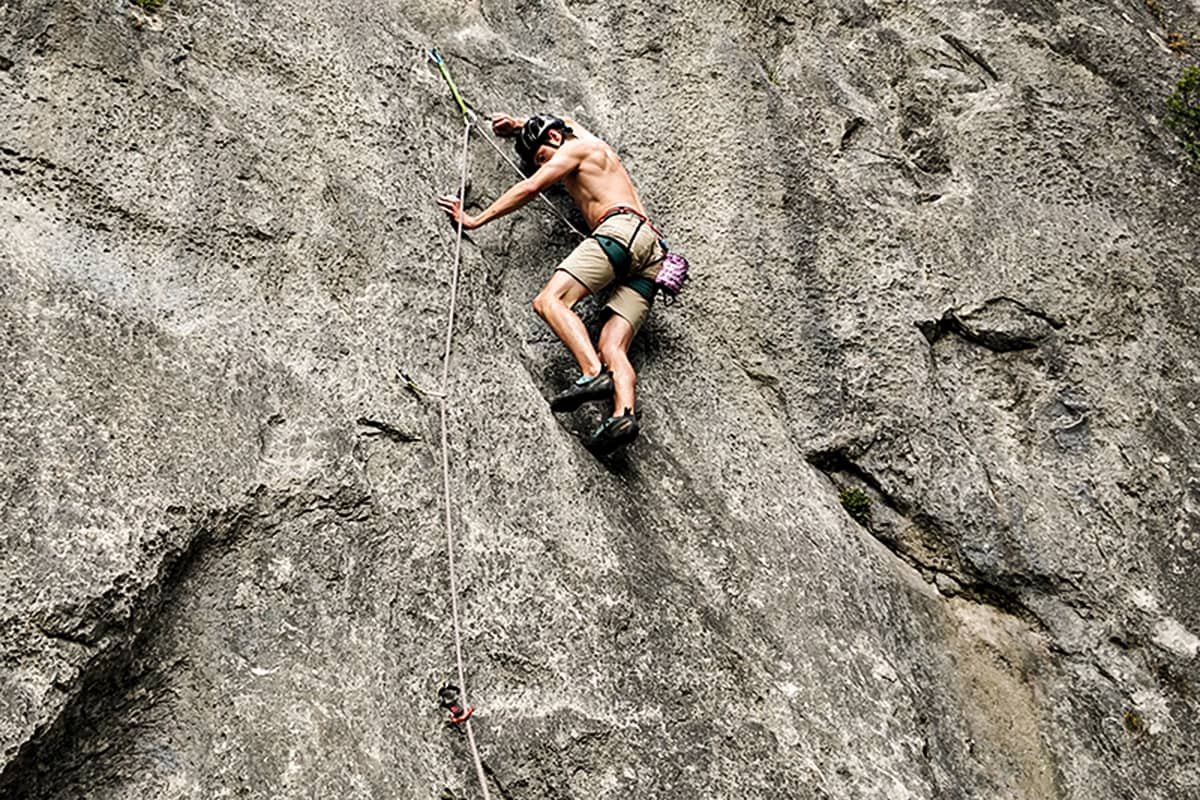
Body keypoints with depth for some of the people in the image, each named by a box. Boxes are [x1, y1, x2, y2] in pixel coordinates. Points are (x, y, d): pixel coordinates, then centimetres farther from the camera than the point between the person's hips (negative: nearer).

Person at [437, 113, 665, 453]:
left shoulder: (576, 148, 12)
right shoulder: (581, 137, 38)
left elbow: (530, 188, 2)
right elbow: (566, 123, 61)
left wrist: (476, 220, 5)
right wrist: (520, 126, 49)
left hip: (622, 227, -9)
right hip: (651, 255, 9)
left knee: (549, 300, -21)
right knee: (611, 346, -9)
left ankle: (593, 373, -41)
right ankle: (624, 415, -32)